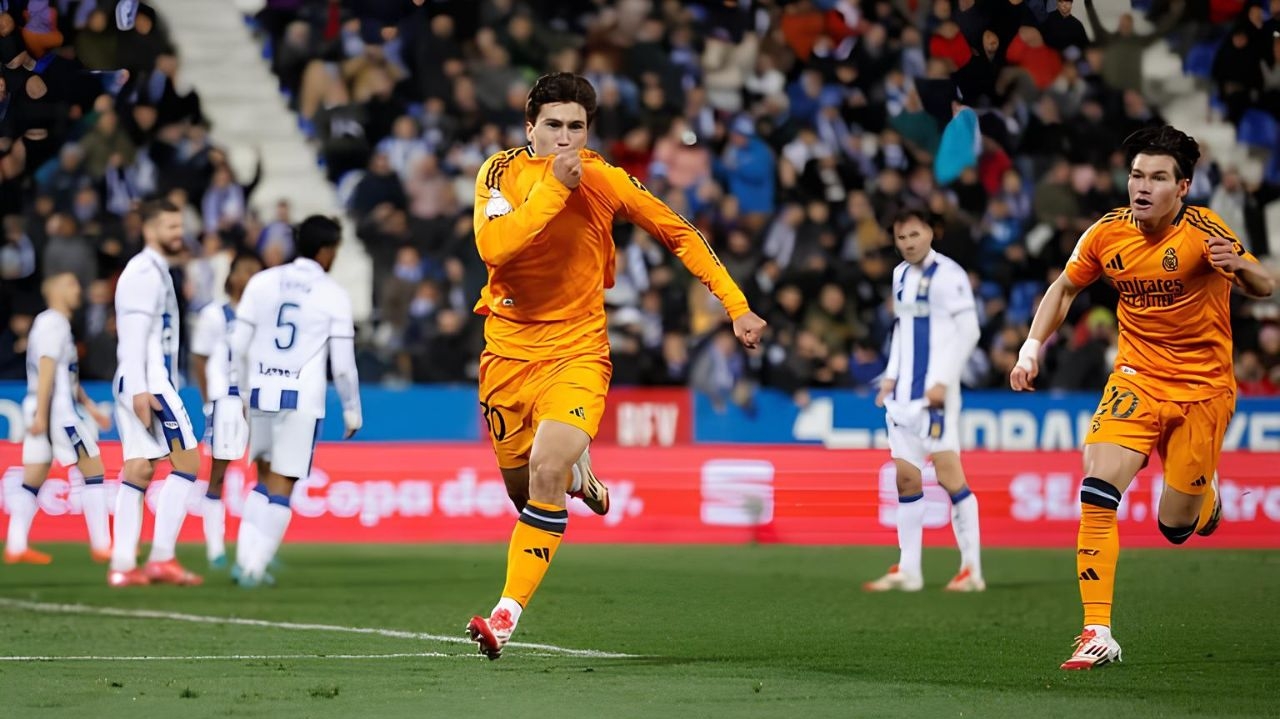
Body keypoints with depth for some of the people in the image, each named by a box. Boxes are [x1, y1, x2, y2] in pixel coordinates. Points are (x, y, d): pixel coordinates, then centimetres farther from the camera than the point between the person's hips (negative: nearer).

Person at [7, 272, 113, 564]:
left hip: (42, 411, 9)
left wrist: (89, 405, 24)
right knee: (93, 467, -4)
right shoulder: (55, 324, -10)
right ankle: (101, 545, -4)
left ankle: (15, 546, 3)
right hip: (56, 410, -9)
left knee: (34, 477, 7)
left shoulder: (45, 322, 20)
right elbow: (46, 370, -18)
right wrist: (41, 415, -23)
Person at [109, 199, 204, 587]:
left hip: (142, 385, 10)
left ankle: (122, 565, 2)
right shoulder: (146, 272, -10)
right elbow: (134, 334, -18)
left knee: (138, 469, 5)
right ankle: (161, 558, -12)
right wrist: (140, 390, -24)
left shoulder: (155, 271, 21)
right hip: (148, 384, -10)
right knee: (187, 463, -9)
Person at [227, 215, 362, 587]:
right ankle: (254, 567, -2)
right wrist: (352, 409, 9)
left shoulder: (262, 282, 6)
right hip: (303, 399, -4)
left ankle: (246, 559, 12)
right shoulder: (334, 296, -2)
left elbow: (238, 346, 7)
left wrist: (237, 391, 18)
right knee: (282, 486, 2)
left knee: (266, 477, 20)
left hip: (261, 392, 4)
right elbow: (343, 364, -3)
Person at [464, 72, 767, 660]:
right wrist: (553, 187, -27)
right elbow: (492, 246, -24)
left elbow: (680, 235, 7)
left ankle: (507, 614, -21)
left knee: (546, 472, -24)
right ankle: (580, 478, 49)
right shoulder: (502, 172, -6)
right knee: (522, 487, 11)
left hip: (575, 348, -2)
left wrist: (736, 305, 2)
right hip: (507, 349, 2)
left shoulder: (607, 181, -4)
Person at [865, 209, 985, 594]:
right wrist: (891, 376, 15)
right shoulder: (901, 275, 16)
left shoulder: (948, 275, -9)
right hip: (904, 390, 8)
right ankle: (908, 570, 11)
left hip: (936, 390, -8)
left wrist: (943, 381, -17)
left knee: (949, 473, -10)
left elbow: (969, 331, -12)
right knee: (905, 476, 6)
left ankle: (972, 568, -7)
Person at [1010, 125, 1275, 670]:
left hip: (1203, 387, -2)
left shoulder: (1204, 232, -16)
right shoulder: (1107, 233, -5)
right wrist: (1032, 346, 1)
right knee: (1097, 492, -19)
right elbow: (1066, 287, 12)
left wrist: (1239, 266, -38)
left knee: (1176, 527, 1)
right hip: (1137, 377, 2)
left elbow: (1264, 289, -16)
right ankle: (1097, 635, -17)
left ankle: (1206, 495, 41)